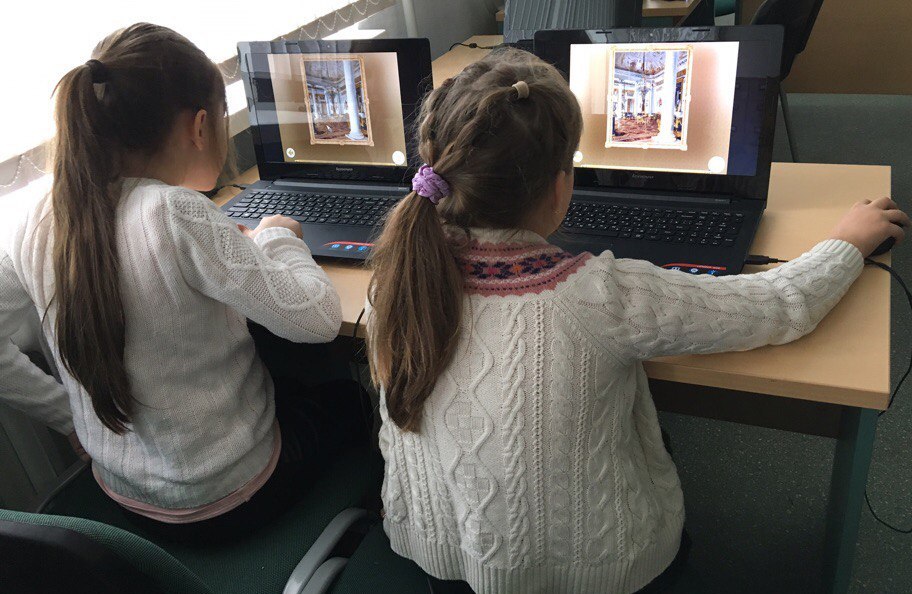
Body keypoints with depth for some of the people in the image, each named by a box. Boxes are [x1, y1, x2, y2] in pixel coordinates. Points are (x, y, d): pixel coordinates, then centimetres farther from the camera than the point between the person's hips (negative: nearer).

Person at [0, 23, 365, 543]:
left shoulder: (43, 222, -10)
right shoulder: (178, 216, -31)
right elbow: (318, 320, -26)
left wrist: (71, 413, 8)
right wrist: (276, 239, -9)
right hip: (226, 501, -6)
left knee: (298, 384, 29)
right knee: (351, 397, 20)